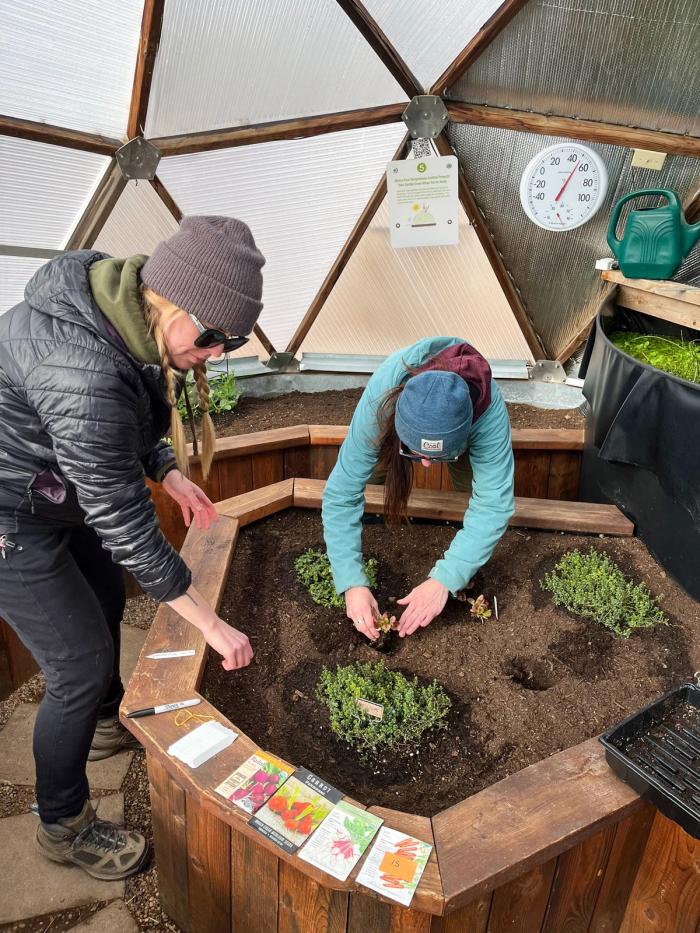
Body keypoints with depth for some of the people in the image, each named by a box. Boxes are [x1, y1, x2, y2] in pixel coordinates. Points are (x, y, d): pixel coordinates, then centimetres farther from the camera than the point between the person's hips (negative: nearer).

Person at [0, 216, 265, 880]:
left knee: (104, 602, 24)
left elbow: (131, 420, 9)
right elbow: (125, 526, -31)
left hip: (56, 494, 9)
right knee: (81, 666, 1)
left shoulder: (121, 302, -10)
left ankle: (106, 723, 54)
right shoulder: (82, 375, -38)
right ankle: (63, 826, 29)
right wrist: (212, 626, -23)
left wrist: (168, 471, -2)